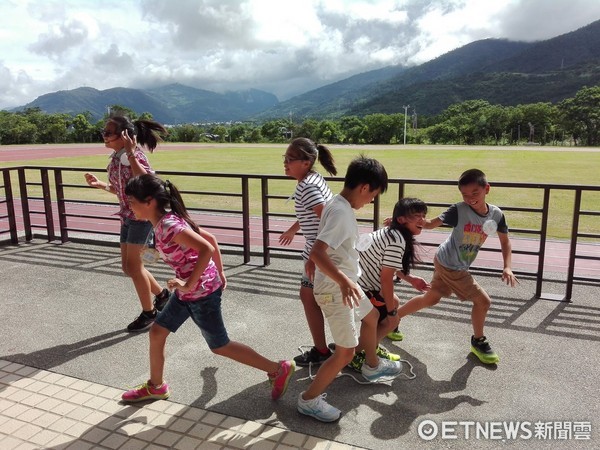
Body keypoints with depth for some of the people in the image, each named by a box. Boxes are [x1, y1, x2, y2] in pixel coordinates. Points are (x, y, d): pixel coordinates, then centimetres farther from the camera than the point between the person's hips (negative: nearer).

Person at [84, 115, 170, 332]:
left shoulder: (134, 155, -18)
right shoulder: (115, 157, 8)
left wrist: (131, 153, -35)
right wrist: (100, 184, 7)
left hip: (142, 215, -9)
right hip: (127, 216, 9)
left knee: (133, 266, -2)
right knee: (128, 266, 13)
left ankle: (149, 313, 15)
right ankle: (161, 294, 32)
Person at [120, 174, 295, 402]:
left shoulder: (168, 225, -23)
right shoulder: (168, 220, 5)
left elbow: (207, 249, -32)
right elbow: (211, 238, 11)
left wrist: (189, 285, -27)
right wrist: (220, 274, 16)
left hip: (201, 292, -10)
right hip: (187, 291, 10)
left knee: (220, 346, 6)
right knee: (157, 331, 17)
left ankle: (279, 370, 17)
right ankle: (155, 386, 37)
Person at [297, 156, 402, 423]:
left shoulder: (339, 204, 3)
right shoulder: (341, 212, -26)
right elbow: (316, 253, -35)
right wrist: (343, 281, -44)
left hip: (345, 283, 11)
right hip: (335, 290, -11)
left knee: (371, 316, 30)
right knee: (346, 352, -3)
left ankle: (372, 367, 52)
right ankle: (309, 400, 13)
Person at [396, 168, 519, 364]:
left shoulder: (496, 215, -7)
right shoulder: (459, 210, -23)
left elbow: (505, 241, 4)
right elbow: (431, 223, -21)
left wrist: (507, 267, -7)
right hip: (450, 265, -7)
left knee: (430, 299, 21)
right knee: (483, 301, -1)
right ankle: (478, 342, 24)